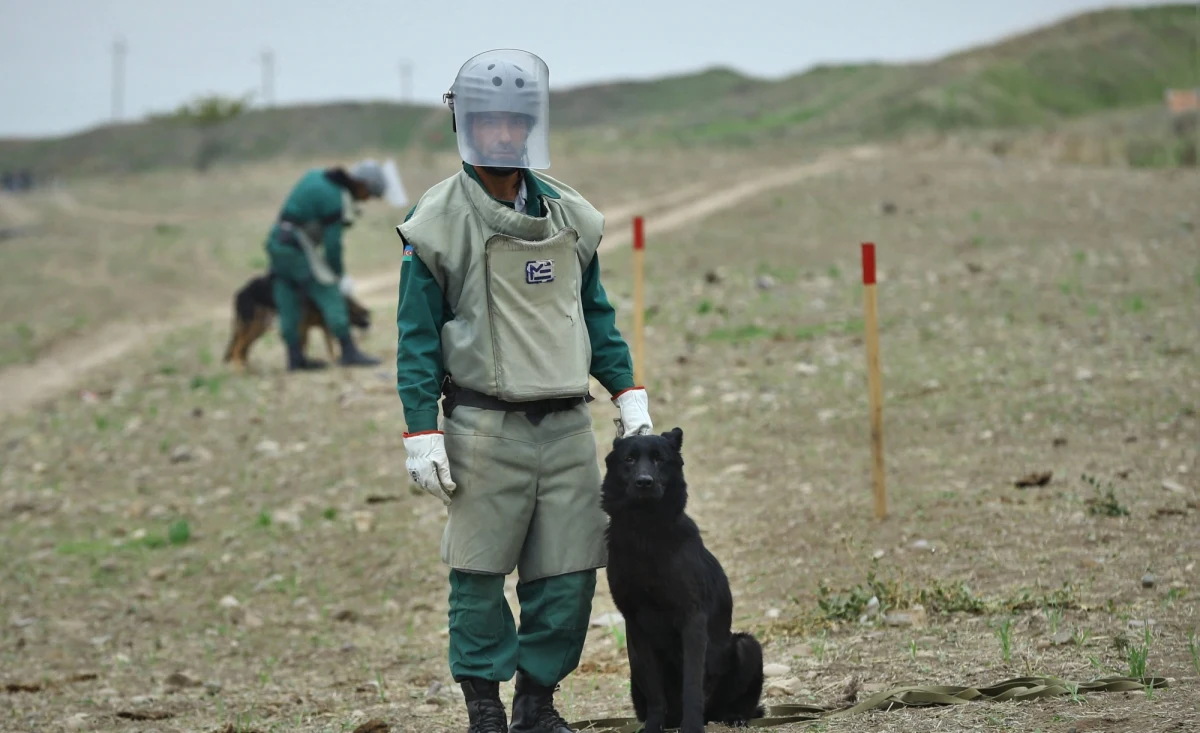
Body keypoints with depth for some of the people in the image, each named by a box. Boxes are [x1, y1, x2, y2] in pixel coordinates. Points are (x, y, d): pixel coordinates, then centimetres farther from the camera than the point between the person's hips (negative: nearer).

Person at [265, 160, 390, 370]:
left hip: (277, 242, 9)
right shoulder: (333, 198, -17)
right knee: (330, 296, -6)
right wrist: (340, 275, 0)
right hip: (297, 248, -9)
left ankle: (295, 357, 12)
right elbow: (332, 243, -14)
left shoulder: (317, 175, 10)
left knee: (289, 305, 9)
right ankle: (349, 352, -7)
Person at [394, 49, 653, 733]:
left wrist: (629, 396, 12)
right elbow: (418, 336, -2)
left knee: (568, 572, 3)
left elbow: (596, 315, 19)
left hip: (567, 426, 4)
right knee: (480, 573, -2)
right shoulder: (438, 223, -3)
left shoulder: (570, 216, 11)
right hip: (485, 430, -4)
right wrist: (423, 434, -8)